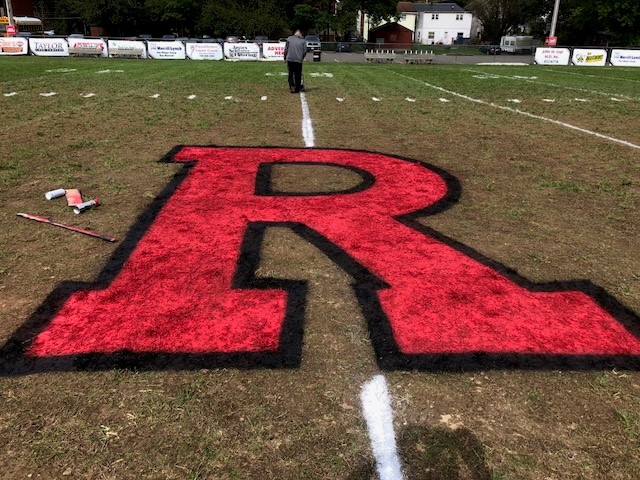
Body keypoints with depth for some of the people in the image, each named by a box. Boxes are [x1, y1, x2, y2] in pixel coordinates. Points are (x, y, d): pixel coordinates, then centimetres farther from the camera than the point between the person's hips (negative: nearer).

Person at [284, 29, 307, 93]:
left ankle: (291, 85, -10)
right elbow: (305, 51, 3)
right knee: (298, 75, 8)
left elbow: (286, 49, 2)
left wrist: (285, 58, 10)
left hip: (290, 59, 0)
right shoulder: (303, 40, 5)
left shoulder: (289, 38, 4)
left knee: (291, 73, 10)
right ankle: (297, 89, 10)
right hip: (299, 60, 0)